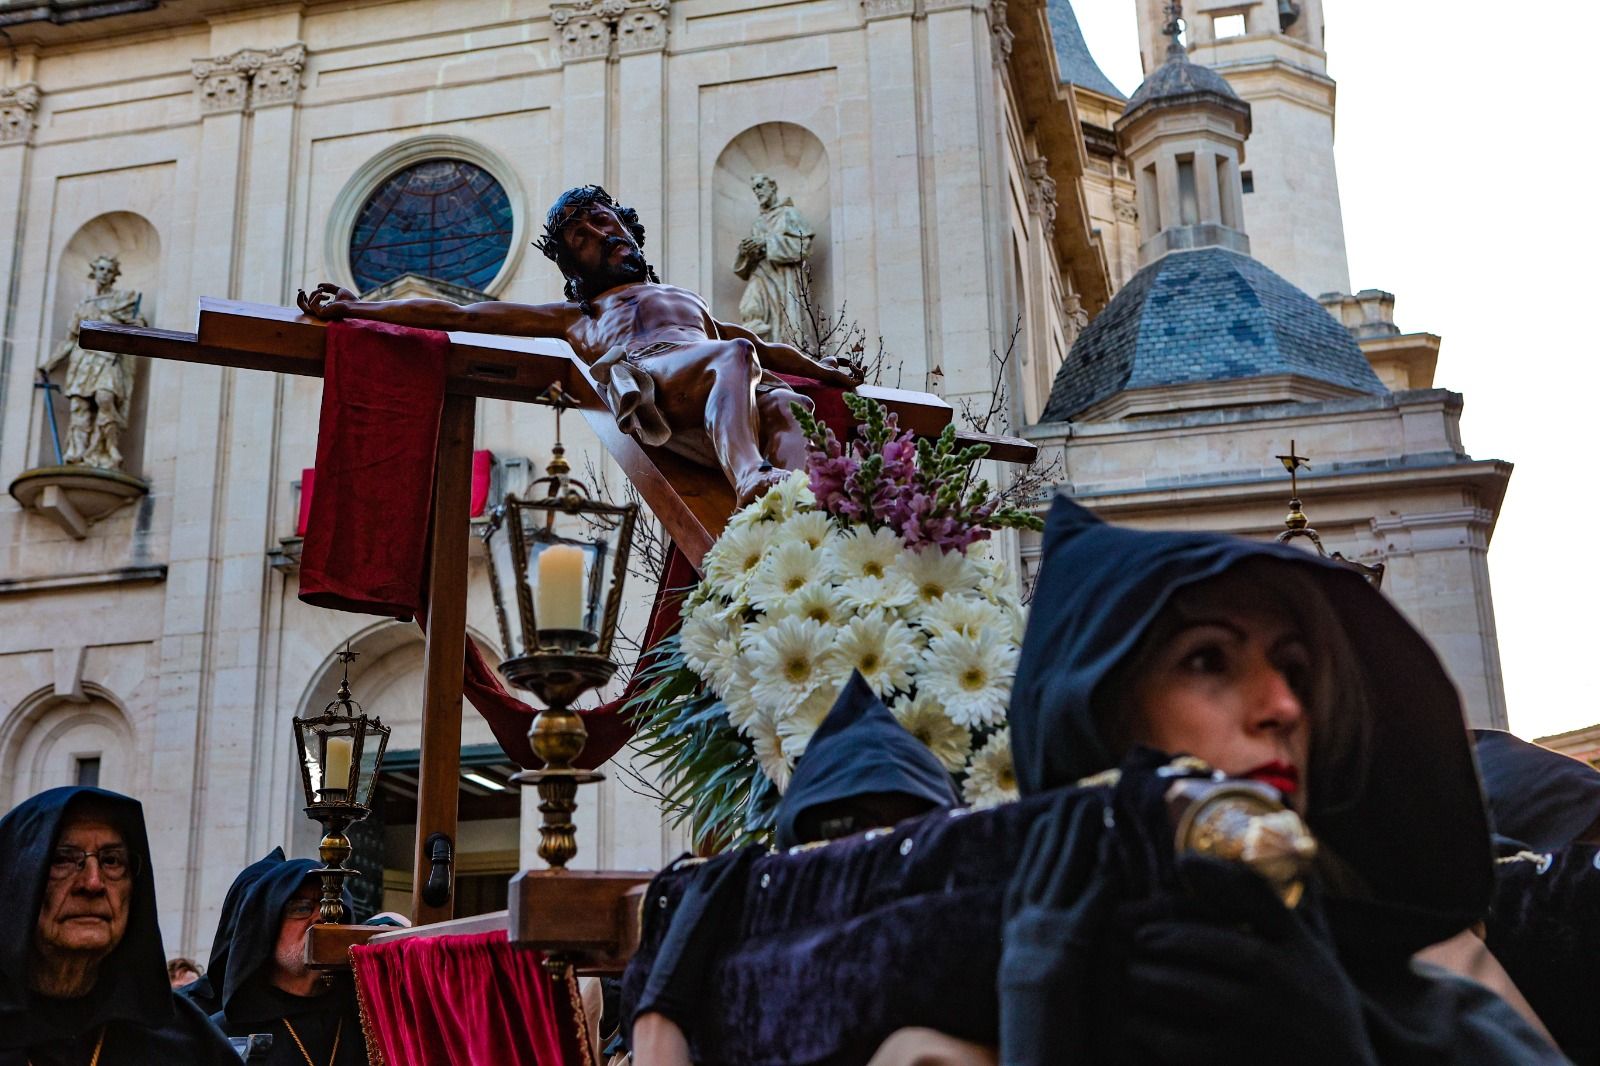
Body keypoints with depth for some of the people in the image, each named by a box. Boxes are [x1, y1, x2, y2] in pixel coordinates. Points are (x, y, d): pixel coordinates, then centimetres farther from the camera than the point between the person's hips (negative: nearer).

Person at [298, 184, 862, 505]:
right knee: (735, 355, -36)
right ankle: (749, 478, -63)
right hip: (644, 377, -3)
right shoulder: (575, 316, 38)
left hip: (716, 405, 3)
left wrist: (821, 369, 35)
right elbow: (460, 315, 32)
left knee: (785, 405, -33)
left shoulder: (690, 303, 48)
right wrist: (359, 308, 26)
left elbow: (766, 348, 50)